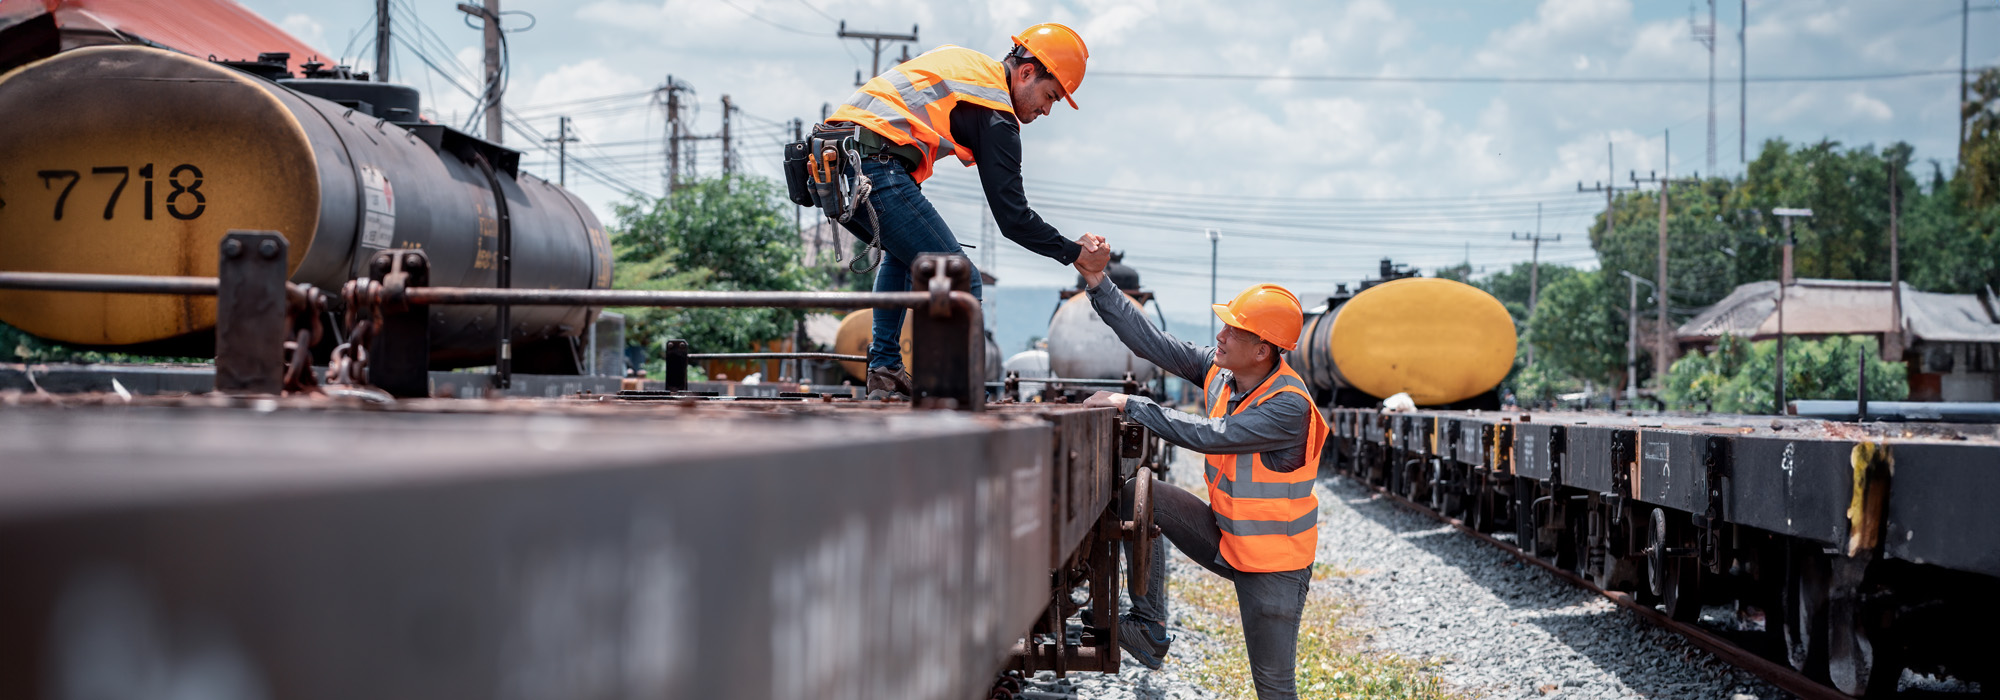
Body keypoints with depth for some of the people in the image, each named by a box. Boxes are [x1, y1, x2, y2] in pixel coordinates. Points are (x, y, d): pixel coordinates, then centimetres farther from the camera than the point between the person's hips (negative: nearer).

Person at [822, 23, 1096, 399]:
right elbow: (1012, 218, -2)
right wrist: (1074, 253, 9)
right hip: (875, 169, -9)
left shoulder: (959, 59, 25)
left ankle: (884, 371, 28)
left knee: (902, 250, 33)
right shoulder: (996, 116, 0)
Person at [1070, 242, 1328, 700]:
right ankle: (1149, 629, -1)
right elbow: (1152, 343, -7)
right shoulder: (1218, 370, -6)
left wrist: (1129, 405, -27)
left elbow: (1207, 435, -33)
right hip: (1223, 537, 7)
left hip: (1273, 564, -7)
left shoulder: (1290, 408, -29)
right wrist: (1098, 283, -16)